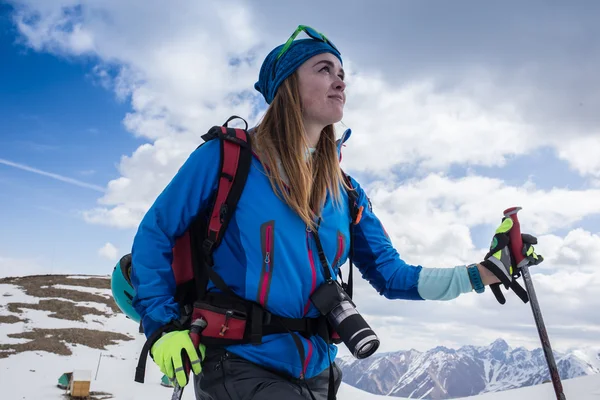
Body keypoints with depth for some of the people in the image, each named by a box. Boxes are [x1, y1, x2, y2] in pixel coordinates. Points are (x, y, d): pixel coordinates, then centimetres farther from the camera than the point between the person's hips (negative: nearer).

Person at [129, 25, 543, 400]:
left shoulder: (346, 192, 5)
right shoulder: (226, 156, -9)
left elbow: (393, 275, 6)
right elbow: (154, 235, -2)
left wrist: (486, 271, -3)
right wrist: (164, 325, -9)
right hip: (240, 366, -5)